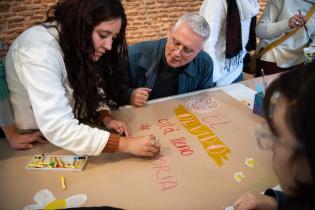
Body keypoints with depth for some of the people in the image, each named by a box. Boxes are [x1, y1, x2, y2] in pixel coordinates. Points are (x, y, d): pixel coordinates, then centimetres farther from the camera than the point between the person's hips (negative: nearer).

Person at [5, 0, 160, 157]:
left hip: (71, 130, 6)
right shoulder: (39, 50, -29)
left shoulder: (82, 47, -5)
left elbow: (92, 94, 4)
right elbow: (57, 128, -37)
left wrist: (105, 118, -16)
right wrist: (126, 144, -37)